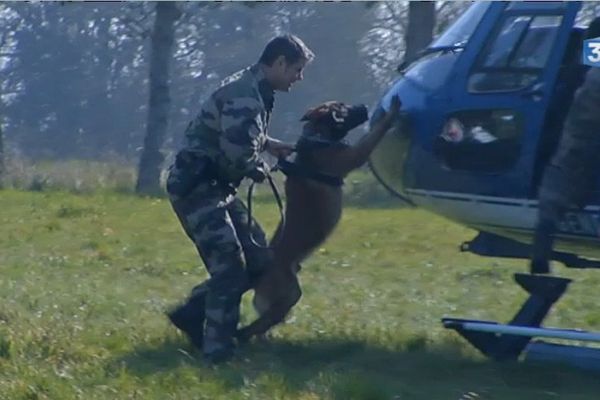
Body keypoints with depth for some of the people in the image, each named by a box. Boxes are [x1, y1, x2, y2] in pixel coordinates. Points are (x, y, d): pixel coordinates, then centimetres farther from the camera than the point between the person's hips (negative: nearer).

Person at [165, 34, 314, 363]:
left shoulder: (252, 89, 13)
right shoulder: (245, 97, -21)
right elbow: (238, 156, -30)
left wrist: (268, 144, 13)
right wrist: (260, 170, -8)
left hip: (214, 187, 10)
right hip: (195, 188, -10)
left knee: (255, 260, 9)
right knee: (230, 267, -14)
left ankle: (192, 313, 17)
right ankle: (218, 353, -11)